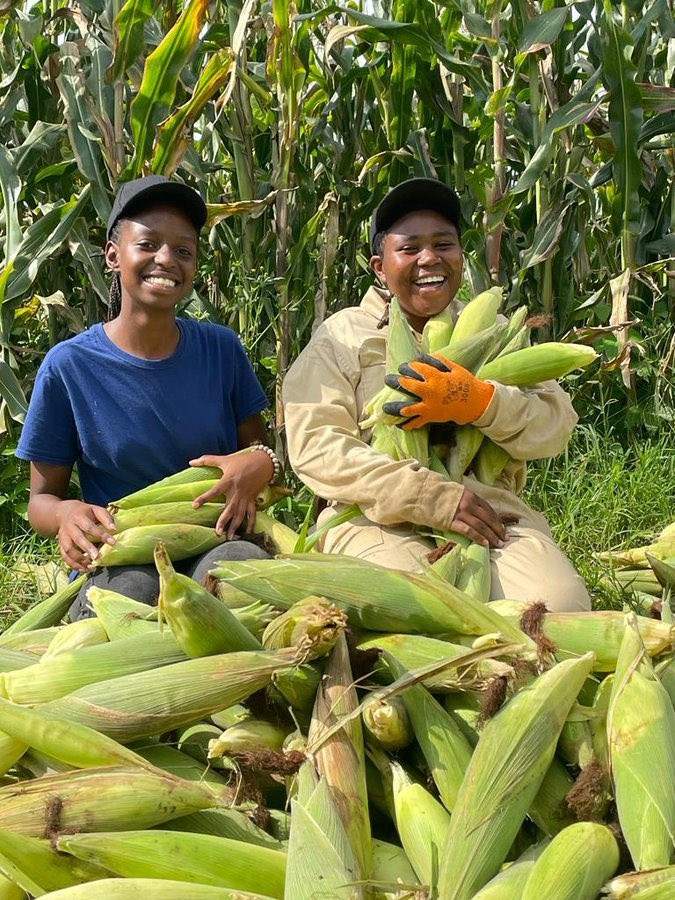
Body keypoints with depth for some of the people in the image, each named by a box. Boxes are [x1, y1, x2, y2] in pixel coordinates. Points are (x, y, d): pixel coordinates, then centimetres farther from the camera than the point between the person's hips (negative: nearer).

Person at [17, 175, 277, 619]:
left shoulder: (221, 349, 5)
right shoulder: (68, 366, -2)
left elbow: (259, 446, 13)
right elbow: (42, 497, 6)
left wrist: (260, 465, -14)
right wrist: (66, 514, -20)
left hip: (216, 545, 2)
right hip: (117, 561, -2)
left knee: (240, 561, -33)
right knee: (132, 588, -37)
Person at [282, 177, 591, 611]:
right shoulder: (342, 334, 10)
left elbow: (557, 425, 8)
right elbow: (314, 446, -5)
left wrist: (479, 402, -14)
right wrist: (433, 497, -16)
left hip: (490, 505, 3)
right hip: (378, 514, -2)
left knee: (560, 605, -26)